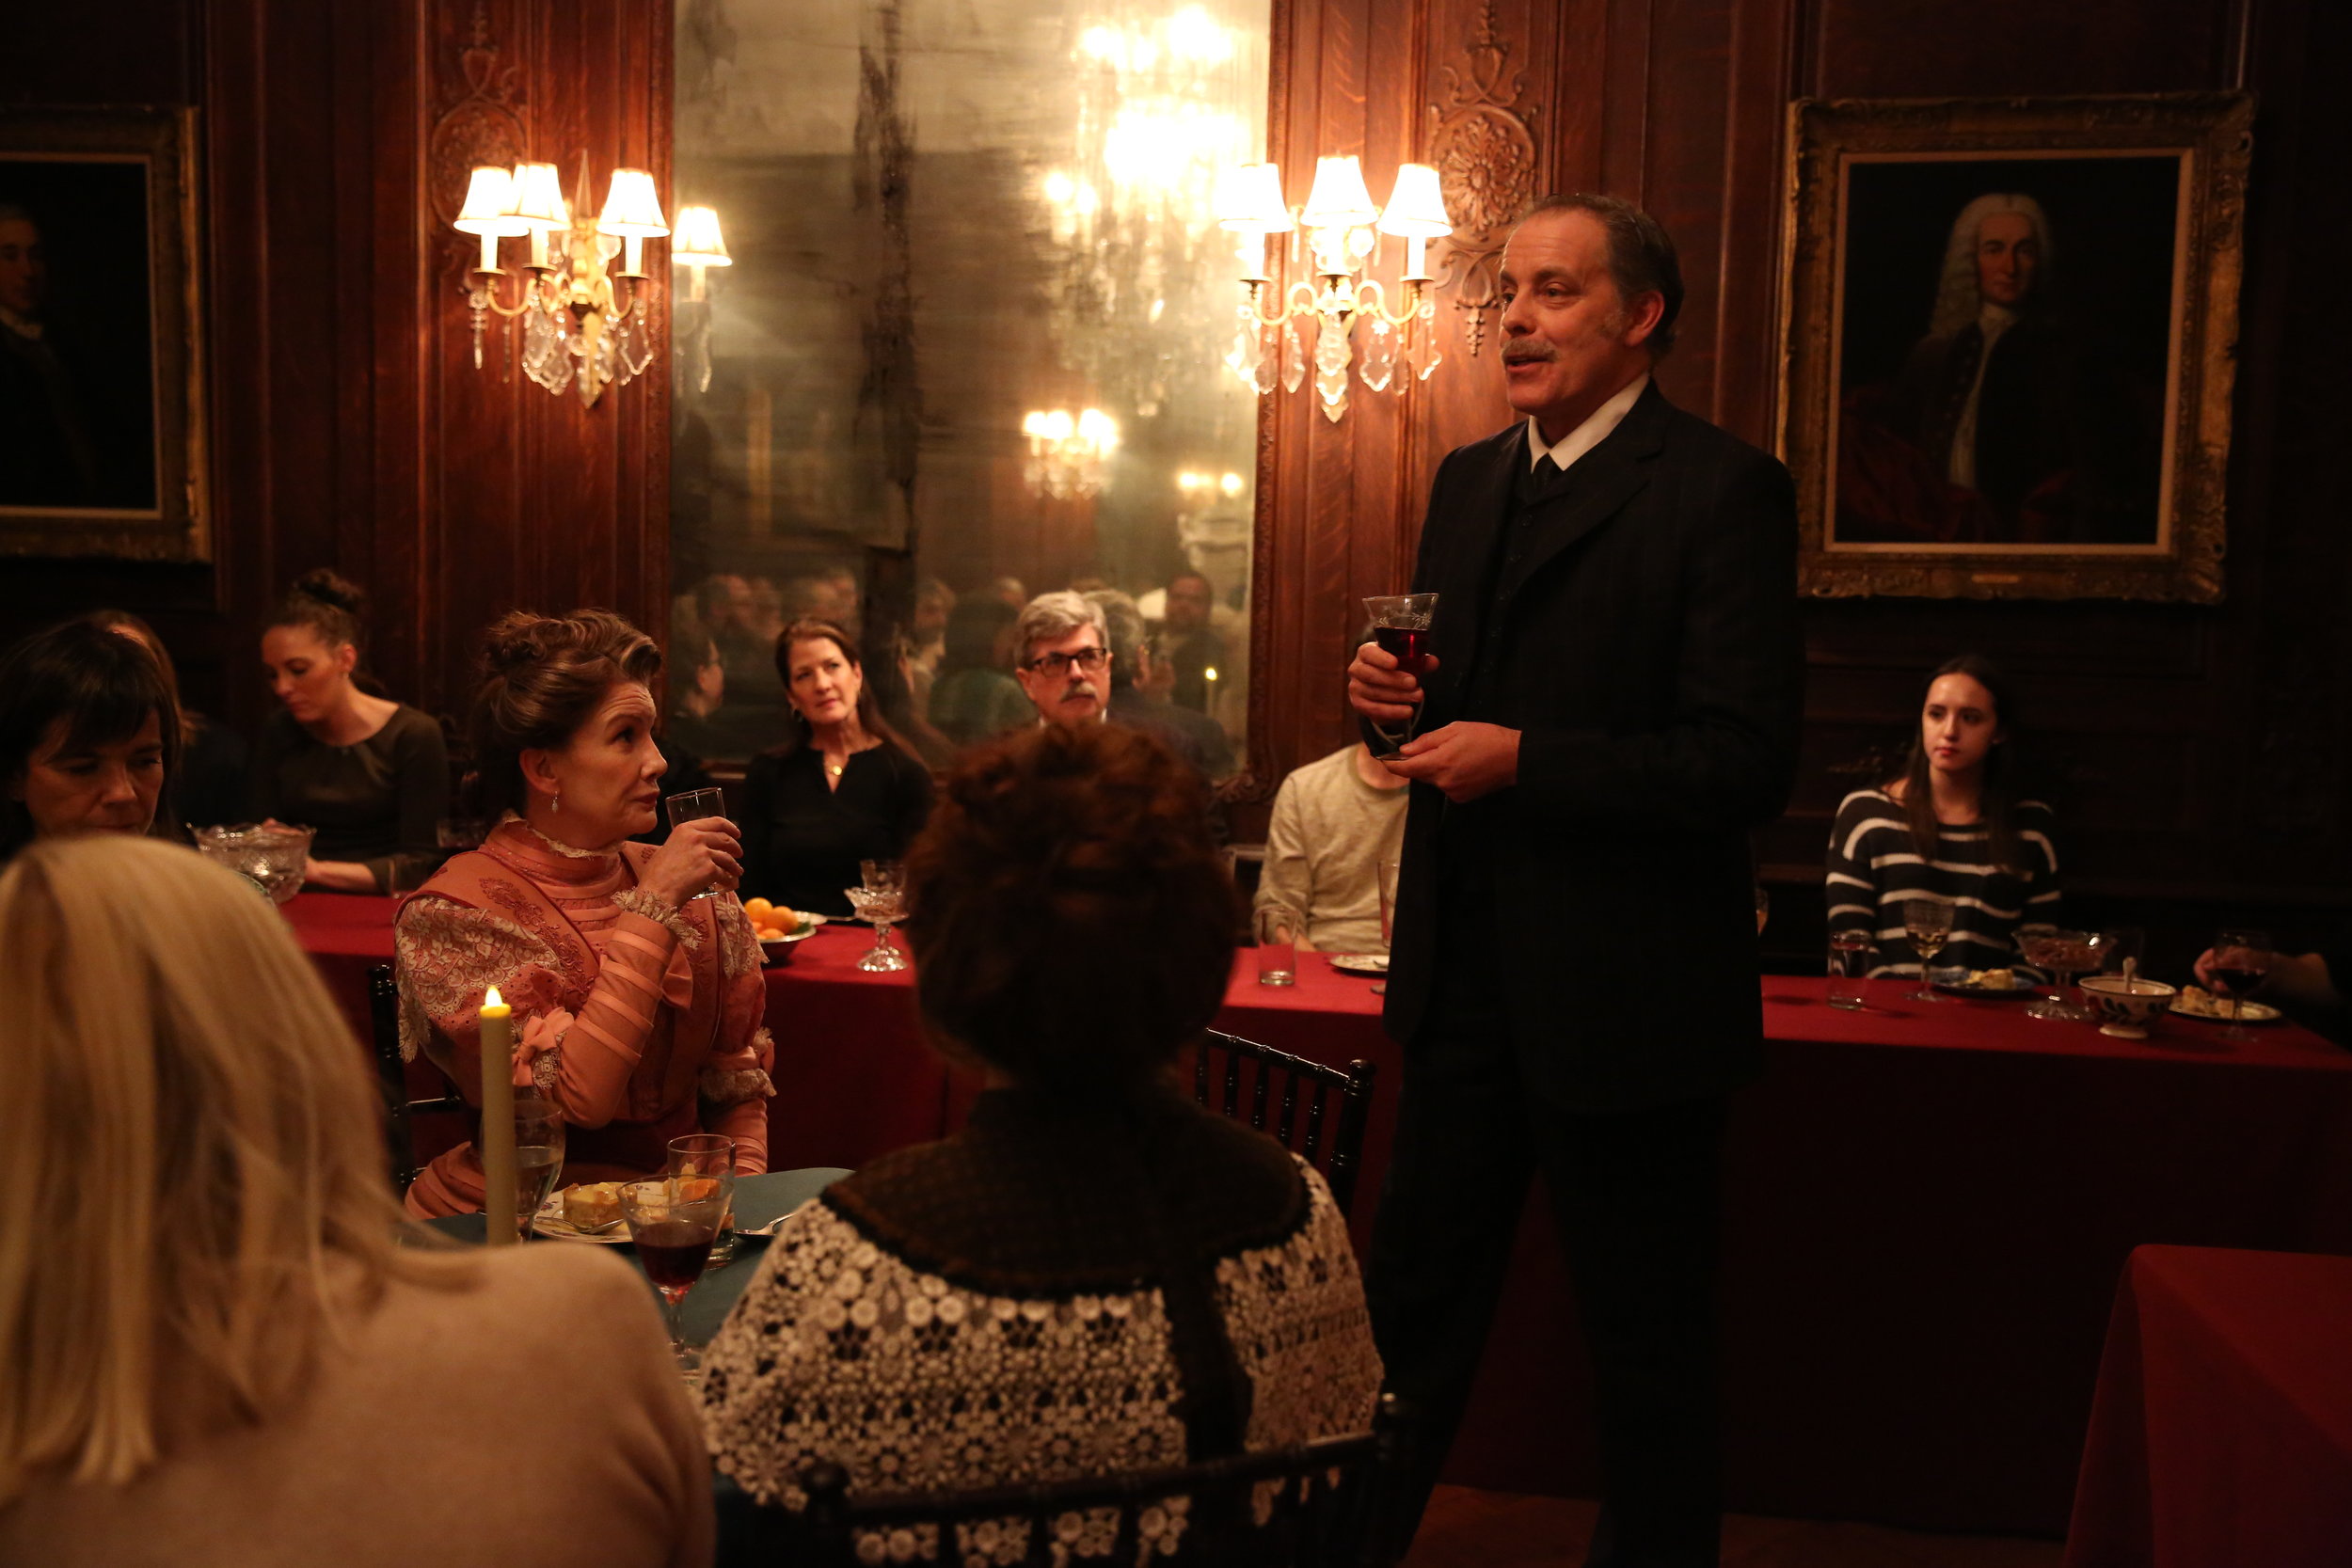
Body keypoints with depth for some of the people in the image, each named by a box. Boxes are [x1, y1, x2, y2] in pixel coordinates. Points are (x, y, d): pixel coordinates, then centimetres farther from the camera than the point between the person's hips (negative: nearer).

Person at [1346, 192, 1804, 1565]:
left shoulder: (1721, 488, -12)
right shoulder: (1468, 480, 11)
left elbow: (1749, 763, -19)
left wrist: (1517, 758, -22)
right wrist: (1396, 694, -4)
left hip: (1624, 990, -6)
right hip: (1470, 977, 7)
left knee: (1649, 1344, 12)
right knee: (1418, 1294, 19)